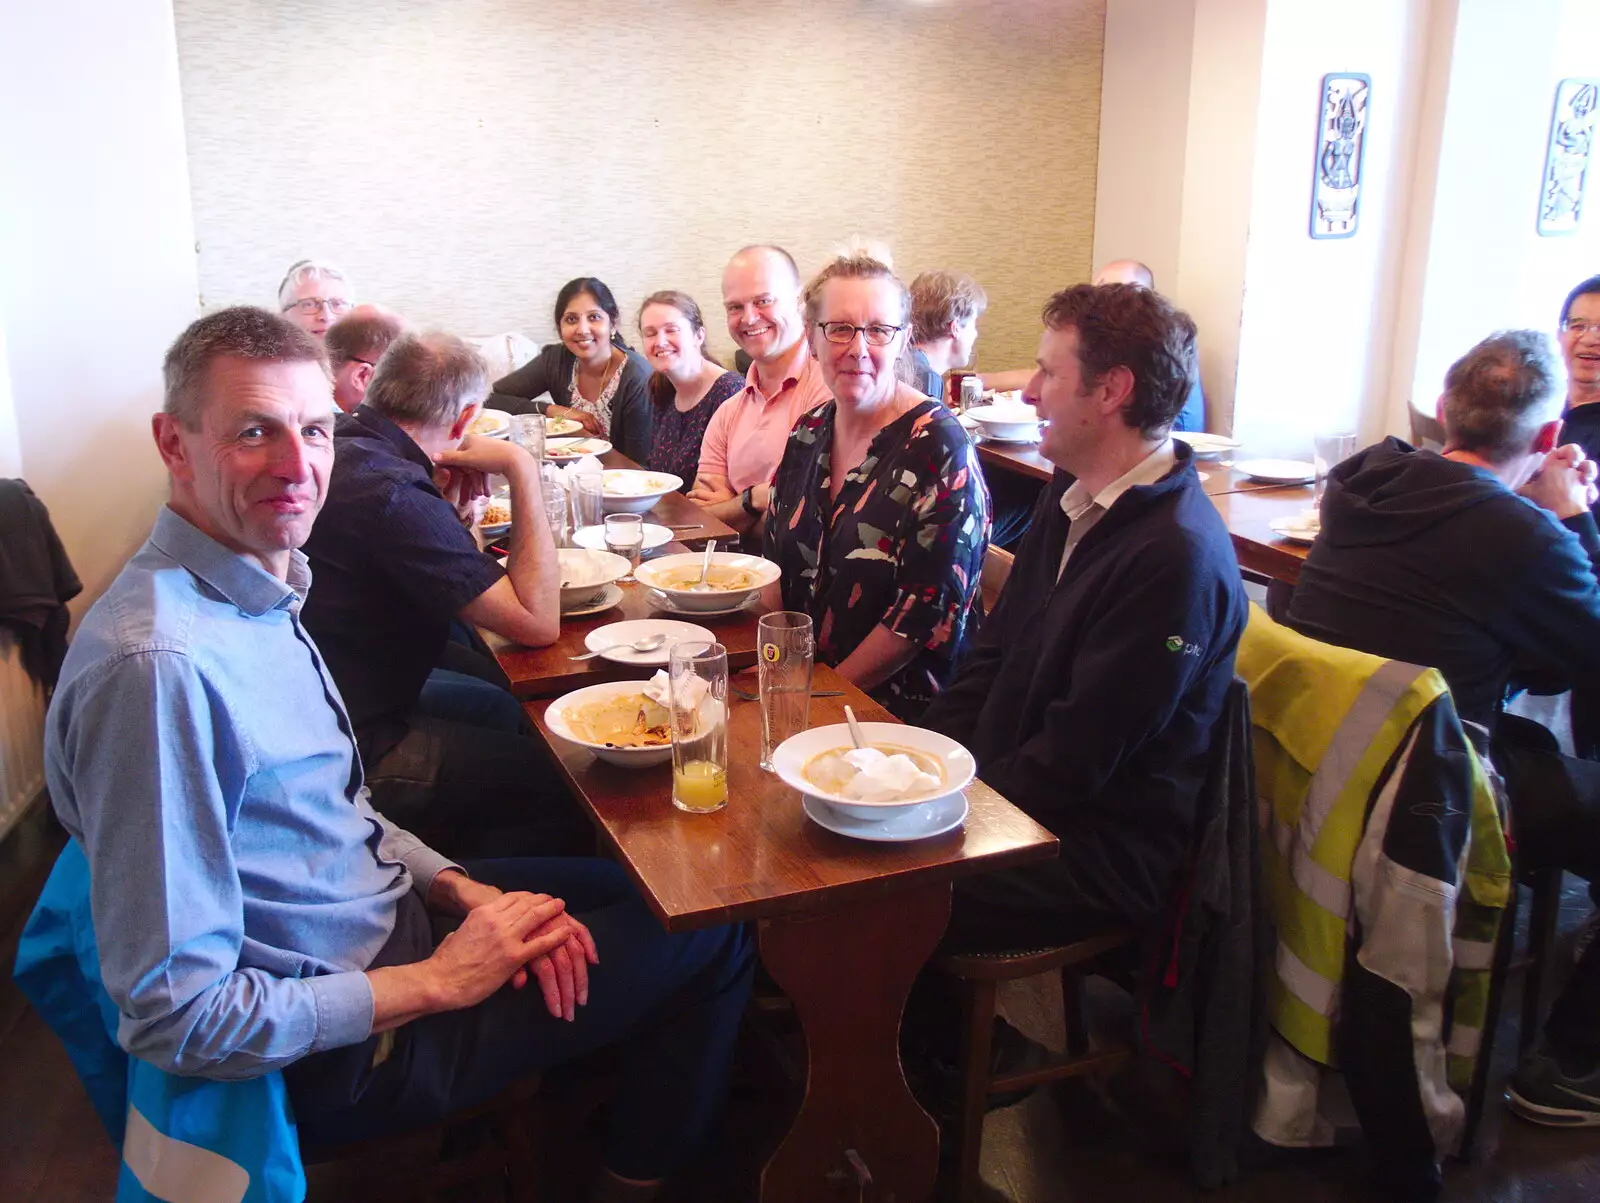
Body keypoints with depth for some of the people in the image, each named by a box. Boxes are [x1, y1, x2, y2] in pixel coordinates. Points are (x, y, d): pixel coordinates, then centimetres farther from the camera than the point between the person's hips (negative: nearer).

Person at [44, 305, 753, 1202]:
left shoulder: (258, 591, 0)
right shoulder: (159, 664, -30)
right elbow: (176, 1019, -29)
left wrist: (462, 889, -4)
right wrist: (440, 981, -21)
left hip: (391, 919, 9)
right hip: (345, 1058, -8)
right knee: (712, 936, 1)